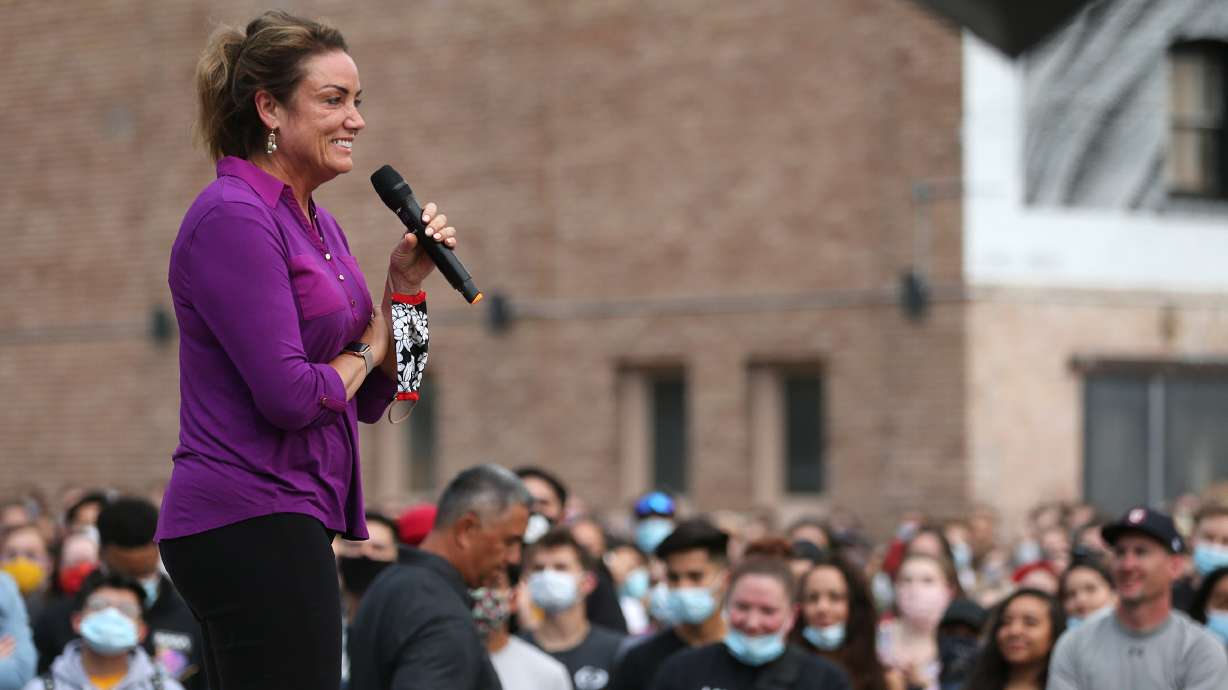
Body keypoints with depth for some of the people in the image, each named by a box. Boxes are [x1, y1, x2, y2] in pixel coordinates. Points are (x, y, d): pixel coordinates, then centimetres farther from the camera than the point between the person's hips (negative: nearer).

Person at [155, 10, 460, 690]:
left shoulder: (317, 224, 16)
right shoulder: (233, 216, -13)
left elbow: (370, 401, 17)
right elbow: (289, 395, -21)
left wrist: (405, 287, 4)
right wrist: (362, 354, -1)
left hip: (286, 519, 10)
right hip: (250, 523, -10)